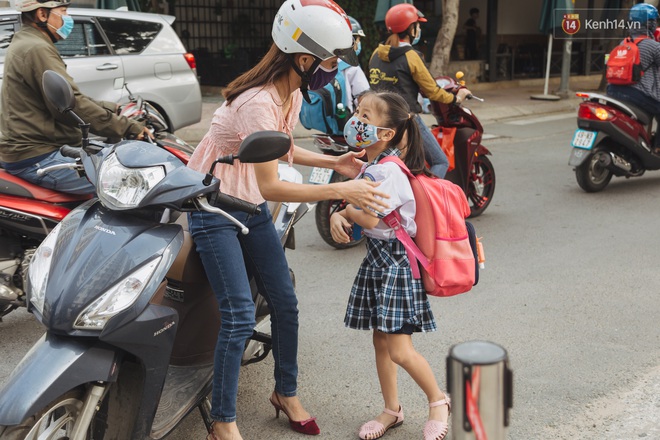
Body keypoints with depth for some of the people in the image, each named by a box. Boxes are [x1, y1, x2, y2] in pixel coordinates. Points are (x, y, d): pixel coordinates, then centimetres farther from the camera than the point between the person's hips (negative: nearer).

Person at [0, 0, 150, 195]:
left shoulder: (24, 43, 18)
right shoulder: (36, 49, -16)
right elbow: (71, 104, -22)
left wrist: (113, 108, 14)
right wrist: (127, 127, -20)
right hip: (36, 159, -11)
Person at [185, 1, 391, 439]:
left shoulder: (293, 94, 0)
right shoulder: (257, 101, -29)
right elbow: (271, 186, -33)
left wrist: (334, 162, 3)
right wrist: (340, 191, -33)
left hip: (252, 207, 8)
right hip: (214, 209, -8)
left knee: (285, 302, 9)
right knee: (240, 316, -11)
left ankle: (287, 393, 29)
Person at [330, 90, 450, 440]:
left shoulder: (388, 171, -22)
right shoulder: (369, 167, 7)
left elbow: (370, 217, -26)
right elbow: (353, 208, 12)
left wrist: (345, 209, -7)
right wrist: (337, 216, -10)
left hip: (397, 260, -9)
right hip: (377, 258, 9)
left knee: (399, 350, -6)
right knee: (380, 341, 15)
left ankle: (438, 401, 20)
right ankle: (392, 410, 31)